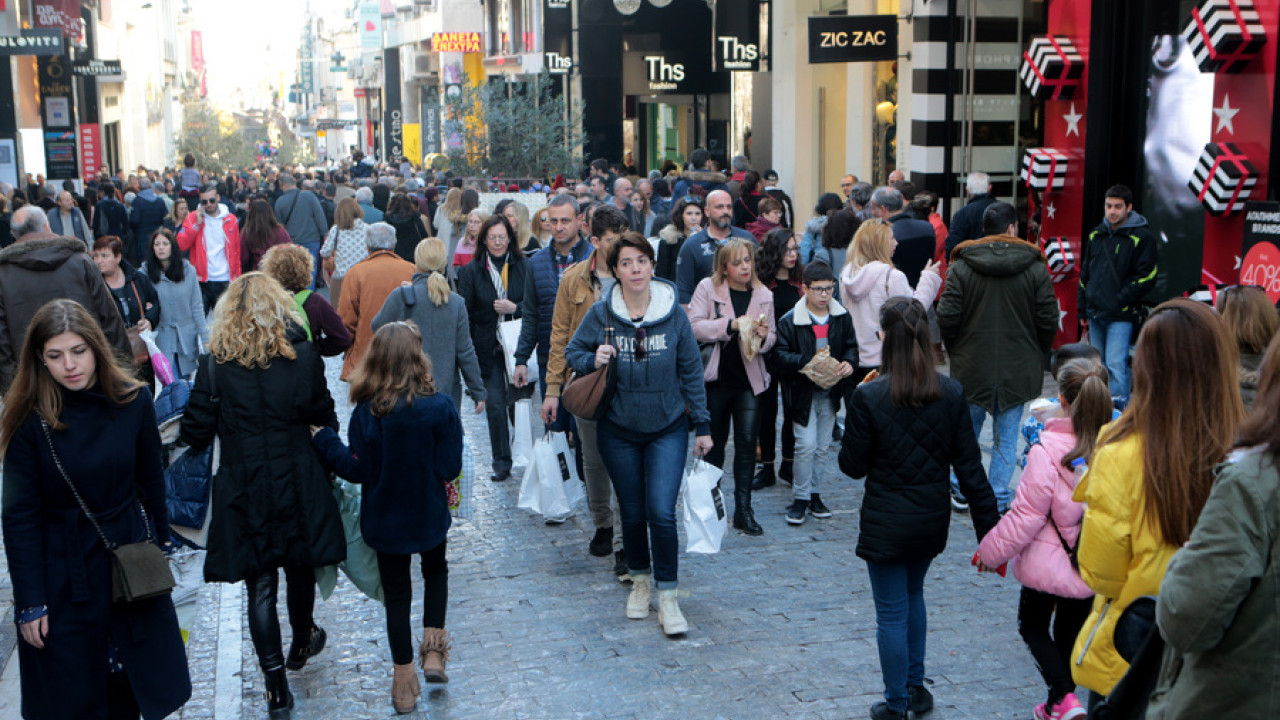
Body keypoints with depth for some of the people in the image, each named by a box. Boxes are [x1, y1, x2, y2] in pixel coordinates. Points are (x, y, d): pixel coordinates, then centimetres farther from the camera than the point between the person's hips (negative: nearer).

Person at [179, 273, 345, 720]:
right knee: (300, 567, 22)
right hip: (297, 481, 1)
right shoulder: (303, 357, -6)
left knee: (259, 585, 5)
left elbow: (196, 434, -8)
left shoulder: (215, 365, -9)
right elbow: (322, 415, 5)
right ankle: (302, 643, 45)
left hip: (243, 490, -1)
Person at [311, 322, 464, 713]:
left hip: (384, 520, 0)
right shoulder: (440, 407, -20)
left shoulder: (367, 413, -20)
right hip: (429, 515, 0)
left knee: (396, 592, 15)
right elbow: (449, 467, -15)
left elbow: (358, 470, -14)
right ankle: (433, 652, 21)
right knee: (436, 570, 28)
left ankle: (404, 681, 23)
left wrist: (324, 440, -3)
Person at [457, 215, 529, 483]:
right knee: (494, 403, -2)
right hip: (488, 348, 0)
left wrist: (515, 308, -13)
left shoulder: (523, 266, 2)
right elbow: (464, 313, 1)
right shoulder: (472, 270, 2)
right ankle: (501, 463, 8)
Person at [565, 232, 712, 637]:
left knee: (662, 513, -10)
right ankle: (641, 582, 34)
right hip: (618, 430, 1)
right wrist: (593, 360, -17)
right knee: (632, 513, 11)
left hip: (668, 428, -1)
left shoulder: (674, 314, -6)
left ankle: (667, 598, 2)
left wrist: (702, 424, 3)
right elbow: (571, 353, 6)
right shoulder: (600, 314, -7)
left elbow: (691, 371, 2)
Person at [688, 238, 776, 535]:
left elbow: (772, 338, 14)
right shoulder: (707, 288, -2)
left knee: (747, 442, -4)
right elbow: (694, 326, -14)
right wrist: (731, 324, -23)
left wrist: (764, 336, -10)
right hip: (716, 378, -2)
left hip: (749, 379, 2)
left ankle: (743, 510, 4)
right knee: (715, 442, 10)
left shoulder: (763, 295, 7)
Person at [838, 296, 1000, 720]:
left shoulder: (869, 397, -18)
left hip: (887, 525, -5)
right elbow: (969, 465, -5)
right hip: (932, 521, 5)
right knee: (913, 596, 27)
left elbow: (853, 466, -10)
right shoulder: (951, 394, -7)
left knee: (892, 613, 8)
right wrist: (989, 526, 1)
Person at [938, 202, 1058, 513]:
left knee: (966, 430, 16)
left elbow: (947, 316, -8)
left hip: (972, 367, 0)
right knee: (1007, 435, 9)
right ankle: (998, 497, 12)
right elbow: (1049, 320, -3)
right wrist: (1037, 355, 13)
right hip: (1018, 370, 0)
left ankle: (961, 489, 22)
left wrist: (956, 350, 9)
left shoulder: (961, 266, -6)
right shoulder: (1035, 268, -5)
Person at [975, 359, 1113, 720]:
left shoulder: (1047, 450, -25)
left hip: (1048, 564, -4)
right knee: (1069, 633, 23)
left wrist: (991, 551, -4)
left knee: (1032, 625, 20)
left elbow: (1025, 515, -19)